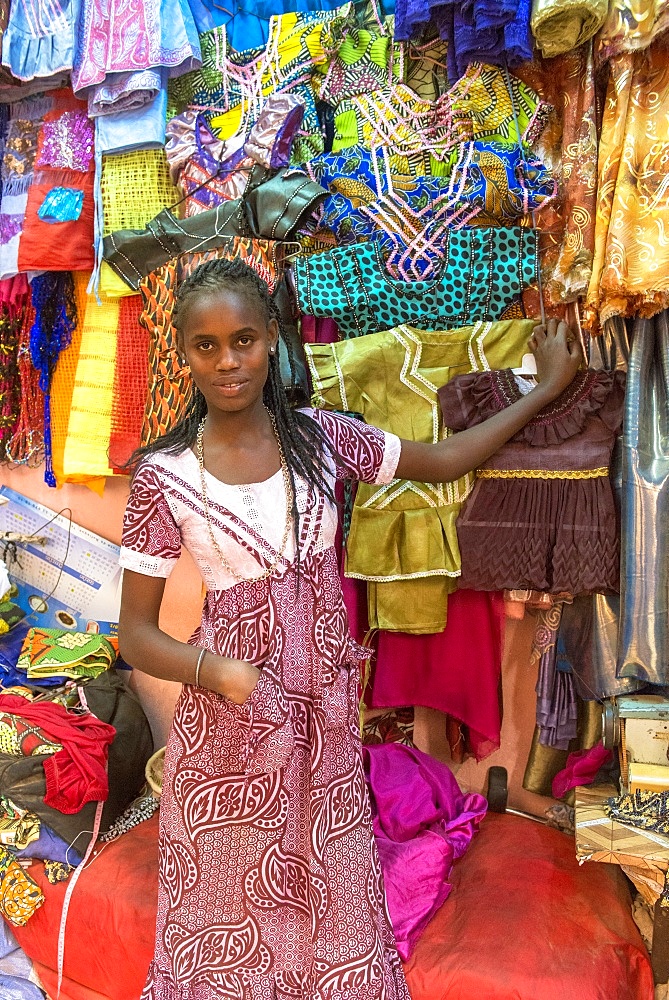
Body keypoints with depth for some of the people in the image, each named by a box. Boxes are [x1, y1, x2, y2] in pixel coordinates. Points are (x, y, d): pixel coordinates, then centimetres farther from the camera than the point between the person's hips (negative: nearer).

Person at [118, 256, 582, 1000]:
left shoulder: (319, 436, -5)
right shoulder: (165, 477, -13)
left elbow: (444, 461, 6)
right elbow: (135, 633, -8)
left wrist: (547, 387, 11)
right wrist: (215, 672, -26)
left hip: (324, 709, 3)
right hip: (230, 721, -2)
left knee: (331, 895, 20)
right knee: (234, 909, 17)